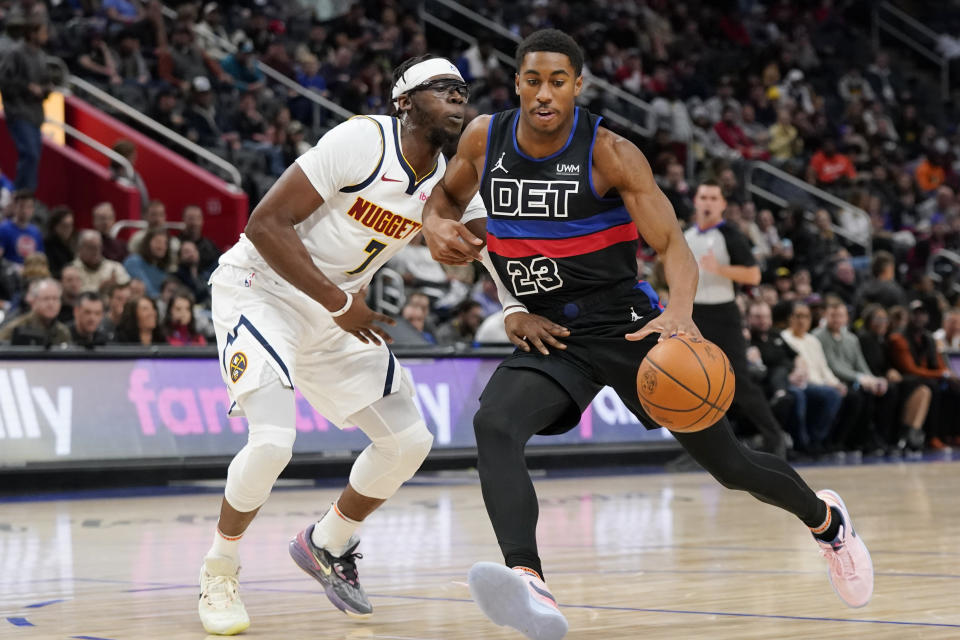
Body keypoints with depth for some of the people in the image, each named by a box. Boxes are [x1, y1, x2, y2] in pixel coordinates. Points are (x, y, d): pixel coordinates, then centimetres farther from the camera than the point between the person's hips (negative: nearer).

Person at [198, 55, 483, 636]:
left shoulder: (448, 184, -2)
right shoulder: (363, 141, -24)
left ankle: (327, 545, 28)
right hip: (260, 289, -7)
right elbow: (266, 223, -25)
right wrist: (339, 305, -25)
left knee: (410, 440, 3)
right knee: (273, 441, -25)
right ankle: (220, 574, 0)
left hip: (335, 309, 7)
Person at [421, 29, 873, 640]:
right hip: (550, 336, 3)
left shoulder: (610, 153, -16)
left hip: (627, 327, -3)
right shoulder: (485, 138, -3)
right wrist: (436, 225, -8)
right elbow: (447, 195, 17)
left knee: (729, 462, 7)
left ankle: (825, 518, 40)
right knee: (493, 426, -30)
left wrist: (680, 312, -42)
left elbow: (674, 245, -21)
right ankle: (529, 583, -47)